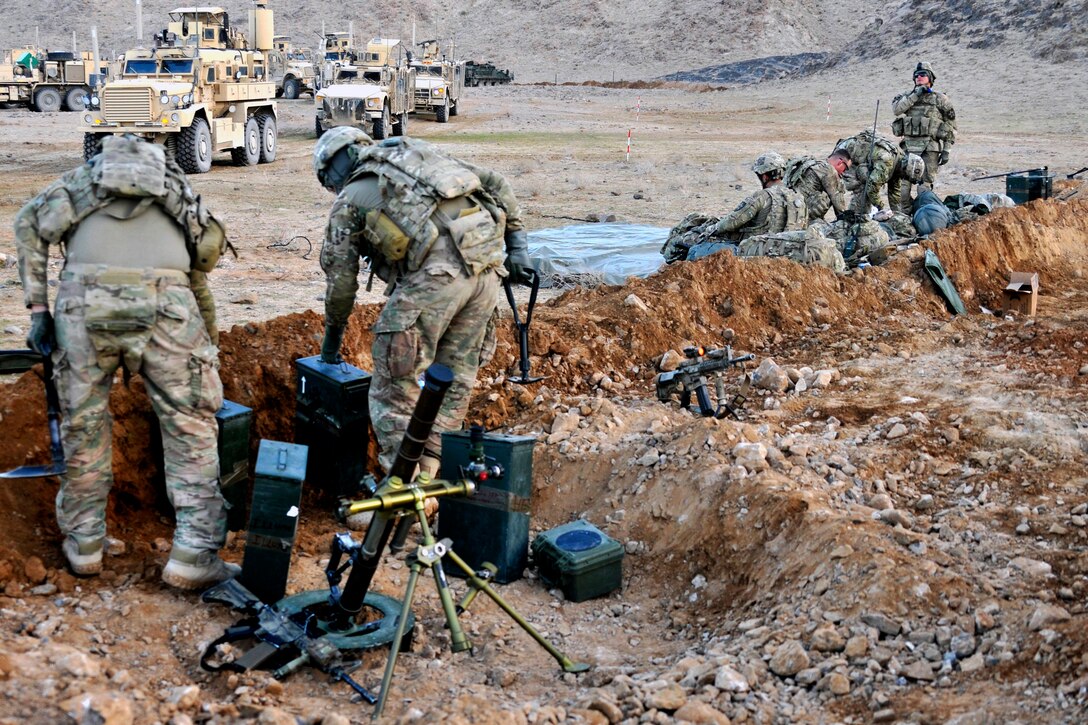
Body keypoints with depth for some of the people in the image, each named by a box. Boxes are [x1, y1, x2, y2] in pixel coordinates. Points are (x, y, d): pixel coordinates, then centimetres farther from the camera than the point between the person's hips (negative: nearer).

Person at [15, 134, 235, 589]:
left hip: (86, 297, 0)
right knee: (190, 428, 11)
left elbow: (29, 222, 12)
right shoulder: (178, 196, 35)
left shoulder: (80, 181, 32)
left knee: (83, 424, 17)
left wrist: (37, 309, 12)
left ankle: (83, 546, 29)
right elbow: (198, 286, 38)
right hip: (164, 302, 0)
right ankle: (193, 557, 10)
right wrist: (209, 349, 48)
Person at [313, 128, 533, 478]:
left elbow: (340, 278, 17)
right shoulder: (419, 154, 30)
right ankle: (430, 472, 19)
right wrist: (517, 244, 23)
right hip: (487, 265, 6)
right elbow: (495, 183, 24)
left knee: (394, 384, 5)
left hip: (437, 272, -6)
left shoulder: (349, 199, 16)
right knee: (455, 378, 16)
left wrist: (333, 332, 33)